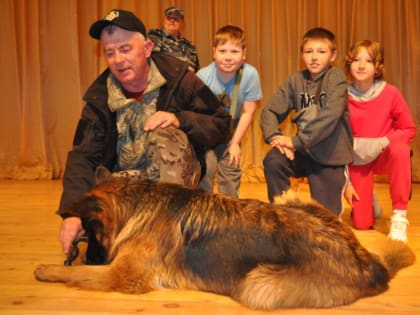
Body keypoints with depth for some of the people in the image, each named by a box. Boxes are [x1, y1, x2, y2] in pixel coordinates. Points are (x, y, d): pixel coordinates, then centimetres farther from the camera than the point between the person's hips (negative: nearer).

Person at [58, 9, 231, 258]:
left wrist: (179, 119, -25)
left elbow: (222, 124, -6)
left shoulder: (177, 77, -8)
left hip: (177, 173, -1)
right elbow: (83, 157, -11)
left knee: (165, 135, -33)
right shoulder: (99, 96, -3)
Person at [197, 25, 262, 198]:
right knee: (205, 169, -13)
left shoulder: (250, 74, -24)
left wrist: (235, 142, -8)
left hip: (231, 129, 2)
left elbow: (248, 113, -14)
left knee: (232, 171, 4)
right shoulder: (203, 76, -28)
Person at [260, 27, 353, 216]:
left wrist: (296, 141, -25)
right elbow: (270, 111, -2)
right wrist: (276, 137, -21)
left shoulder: (336, 77, -10)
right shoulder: (296, 80, 2)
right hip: (304, 151, 3)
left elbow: (330, 116, -24)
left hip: (330, 154, -3)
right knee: (273, 160, -26)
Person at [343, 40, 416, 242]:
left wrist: (382, 142, -26)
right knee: (361, 224, -9)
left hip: (385, 155, 0)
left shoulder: (390, 93, -14)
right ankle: (368, 200, 29)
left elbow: (409, 130, -6)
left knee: (400, 149, -38)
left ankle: (399, 216, -24)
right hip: (357, 160, 0)